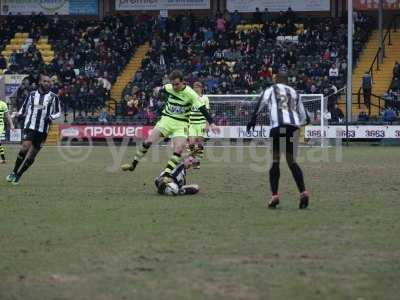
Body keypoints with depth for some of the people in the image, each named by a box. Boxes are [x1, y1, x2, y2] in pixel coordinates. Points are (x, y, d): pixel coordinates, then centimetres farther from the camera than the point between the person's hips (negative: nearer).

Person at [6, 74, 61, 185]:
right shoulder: (32, 95, 9)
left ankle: (18, 176, 17)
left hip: (43, 130, 0)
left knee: (31, 156, 1)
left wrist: (51, 117, -9)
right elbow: (24, 109, 20)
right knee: (25, 148, -22)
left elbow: (58, 112, 12)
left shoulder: (53, 97, 5)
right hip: (30, 127, 0)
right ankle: (14, 172, -7)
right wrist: (19, 114, -1)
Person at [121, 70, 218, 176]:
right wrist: (159, 90, 44)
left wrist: (211, 123, -23)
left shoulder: (190, 94, -16)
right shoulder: (168, 88, -5)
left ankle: (166, 174, -18)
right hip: (166, 120, 2)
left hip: (181, 124, -2)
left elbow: (202, 108, -15)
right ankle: (133, 164, -1)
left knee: (179, 150, -23)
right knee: (148, 141, -15)